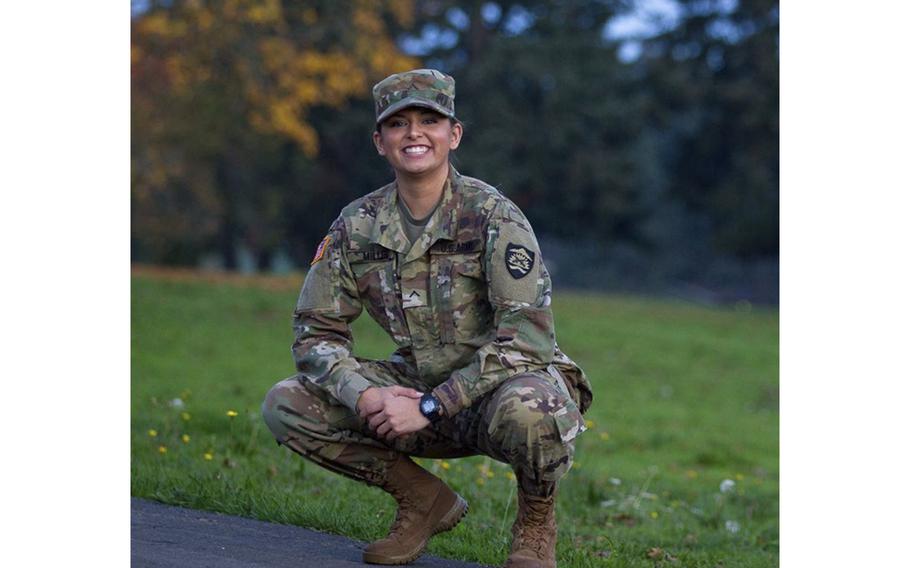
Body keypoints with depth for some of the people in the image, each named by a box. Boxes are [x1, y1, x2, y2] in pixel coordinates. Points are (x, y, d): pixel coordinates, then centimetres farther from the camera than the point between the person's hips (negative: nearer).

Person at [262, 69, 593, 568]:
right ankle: (424, 501, 6)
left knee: (527, 411, -42)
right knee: (285, 406, -11)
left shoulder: (492, 216, -15)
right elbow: (316, 331, 1)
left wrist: (431, 406, -27)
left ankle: (536, 519, -5)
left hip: (507, 385, -5)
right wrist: (363, 396, -20)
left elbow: (526, 334, -23)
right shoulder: (358, 225, -2)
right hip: (419, 389, 5)